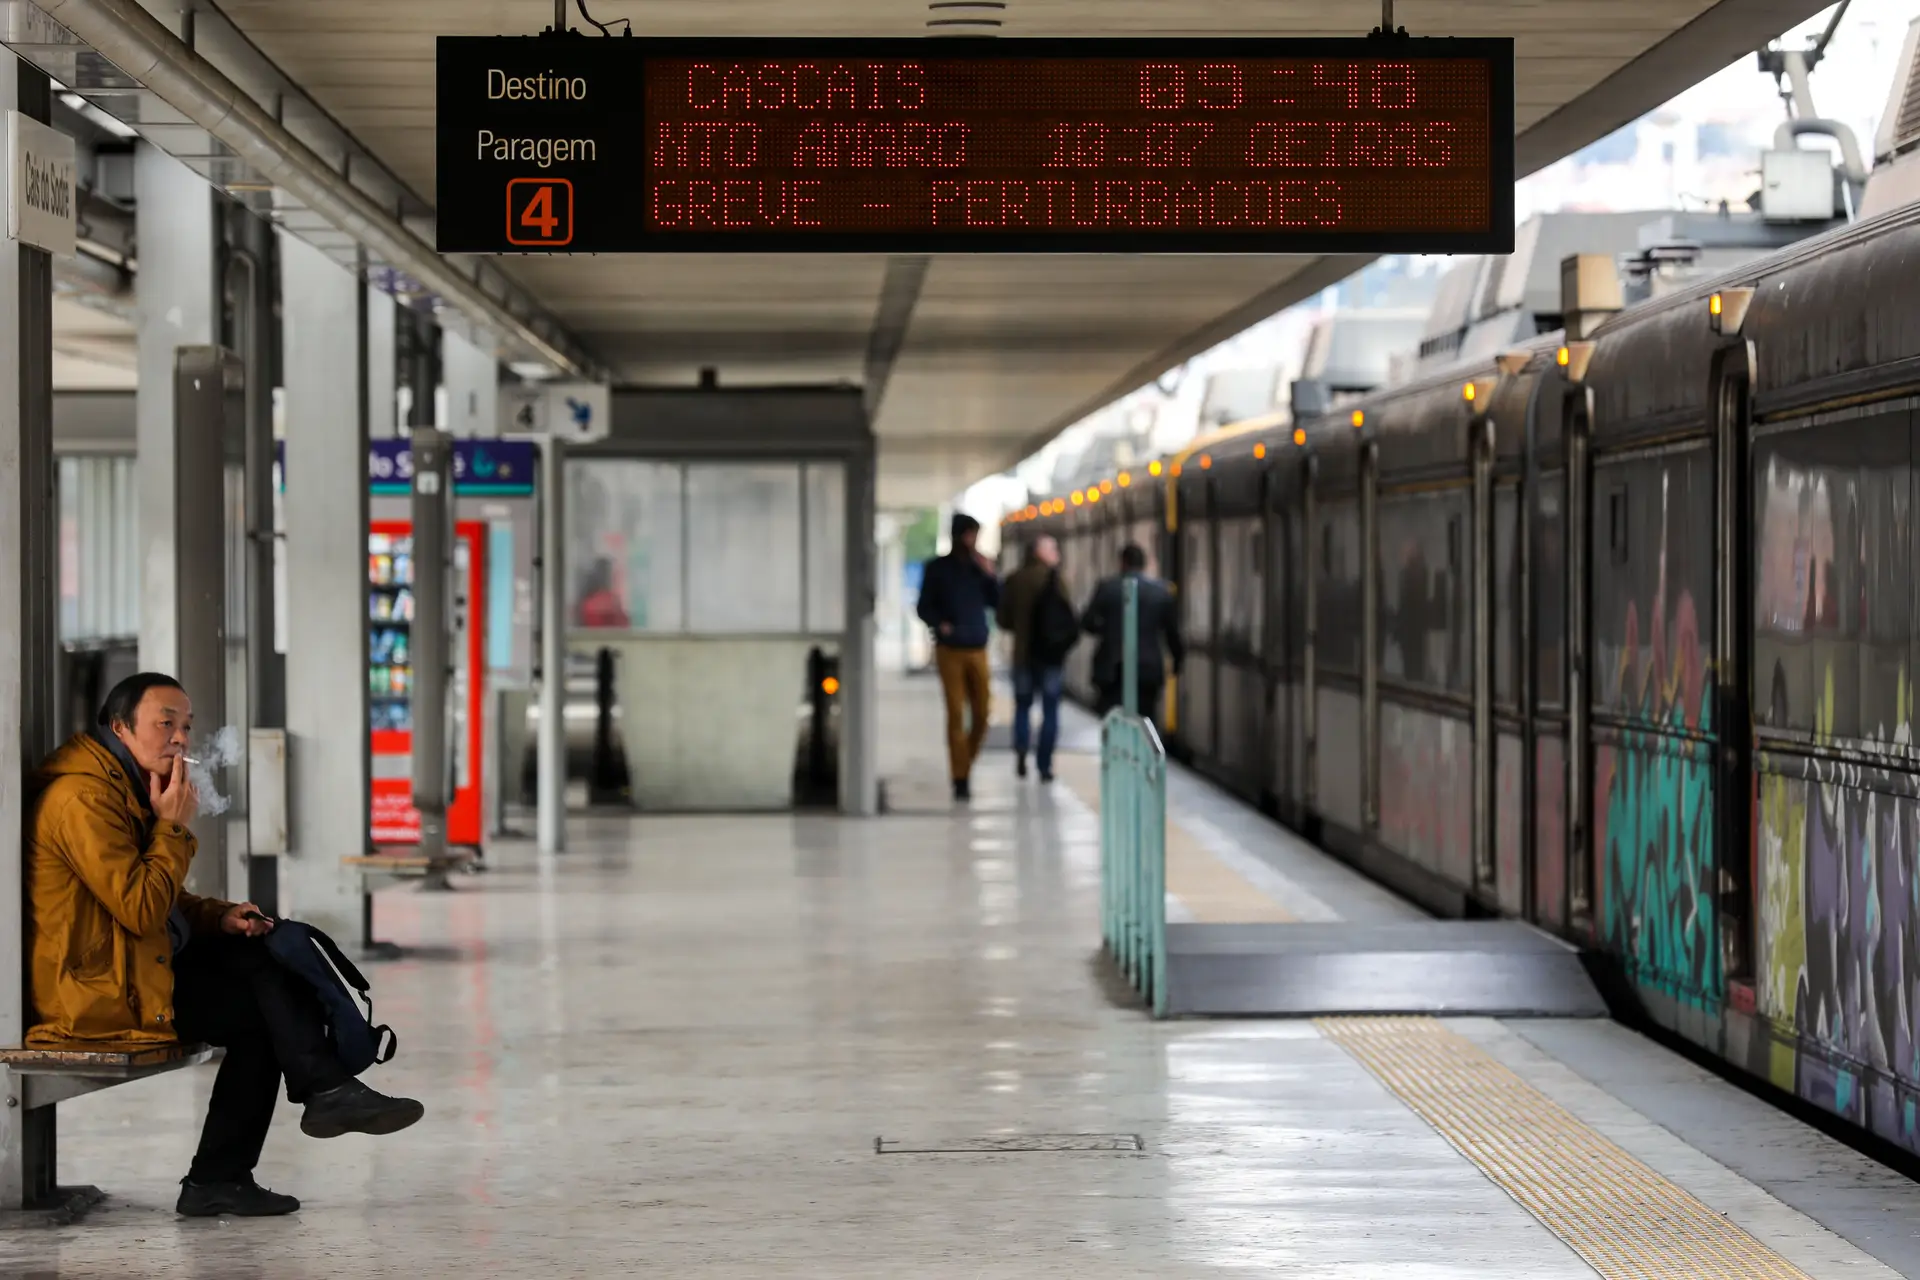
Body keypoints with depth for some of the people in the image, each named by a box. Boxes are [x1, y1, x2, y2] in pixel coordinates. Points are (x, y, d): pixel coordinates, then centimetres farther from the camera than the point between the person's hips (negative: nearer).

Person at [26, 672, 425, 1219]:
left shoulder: (126, 787, 17)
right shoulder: (84, 798, -18)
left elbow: (161, 901, 23)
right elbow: (141, 910, -23)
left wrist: (219, 917, 3)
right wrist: (173, 827, -14)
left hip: (133, 965, 10)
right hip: (99, 990, -10)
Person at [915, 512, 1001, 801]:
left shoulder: (980, 567, 10)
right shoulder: (938, 568, 2)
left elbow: (996, 603, 7)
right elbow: (924, 607, 4)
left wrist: (990, 576, -7)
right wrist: (940, 624, -15)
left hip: (978, 649, 3)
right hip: (950, 650, -3)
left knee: (981, 715, 1)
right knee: (956, 715, -6)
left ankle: (966, 765, 21)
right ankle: (960, 779, -3)